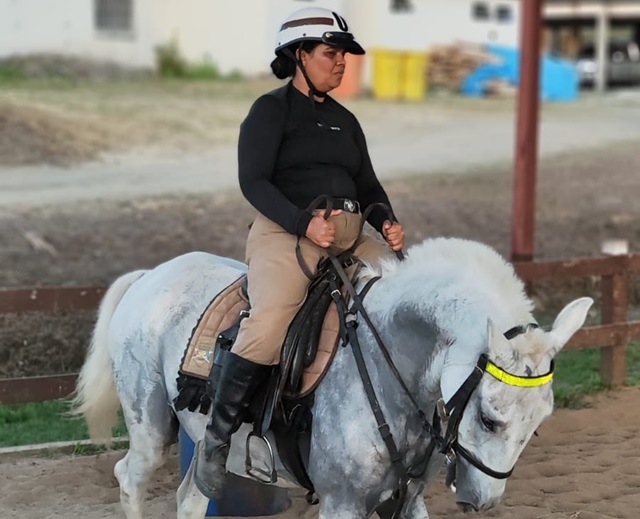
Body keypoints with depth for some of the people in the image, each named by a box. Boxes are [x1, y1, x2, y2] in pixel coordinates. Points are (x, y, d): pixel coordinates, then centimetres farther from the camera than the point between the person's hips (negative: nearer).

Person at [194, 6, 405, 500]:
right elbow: (254, 181, -9)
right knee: (270, 323, -32)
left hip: (350, 237, 7)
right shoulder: (271, 109, 1)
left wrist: (387, 223, -1)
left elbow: (368, 185, 20)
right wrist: (304, 223, -23)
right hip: (285, 232, -7)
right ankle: (216, 439, -20)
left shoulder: (345, 120, 21)